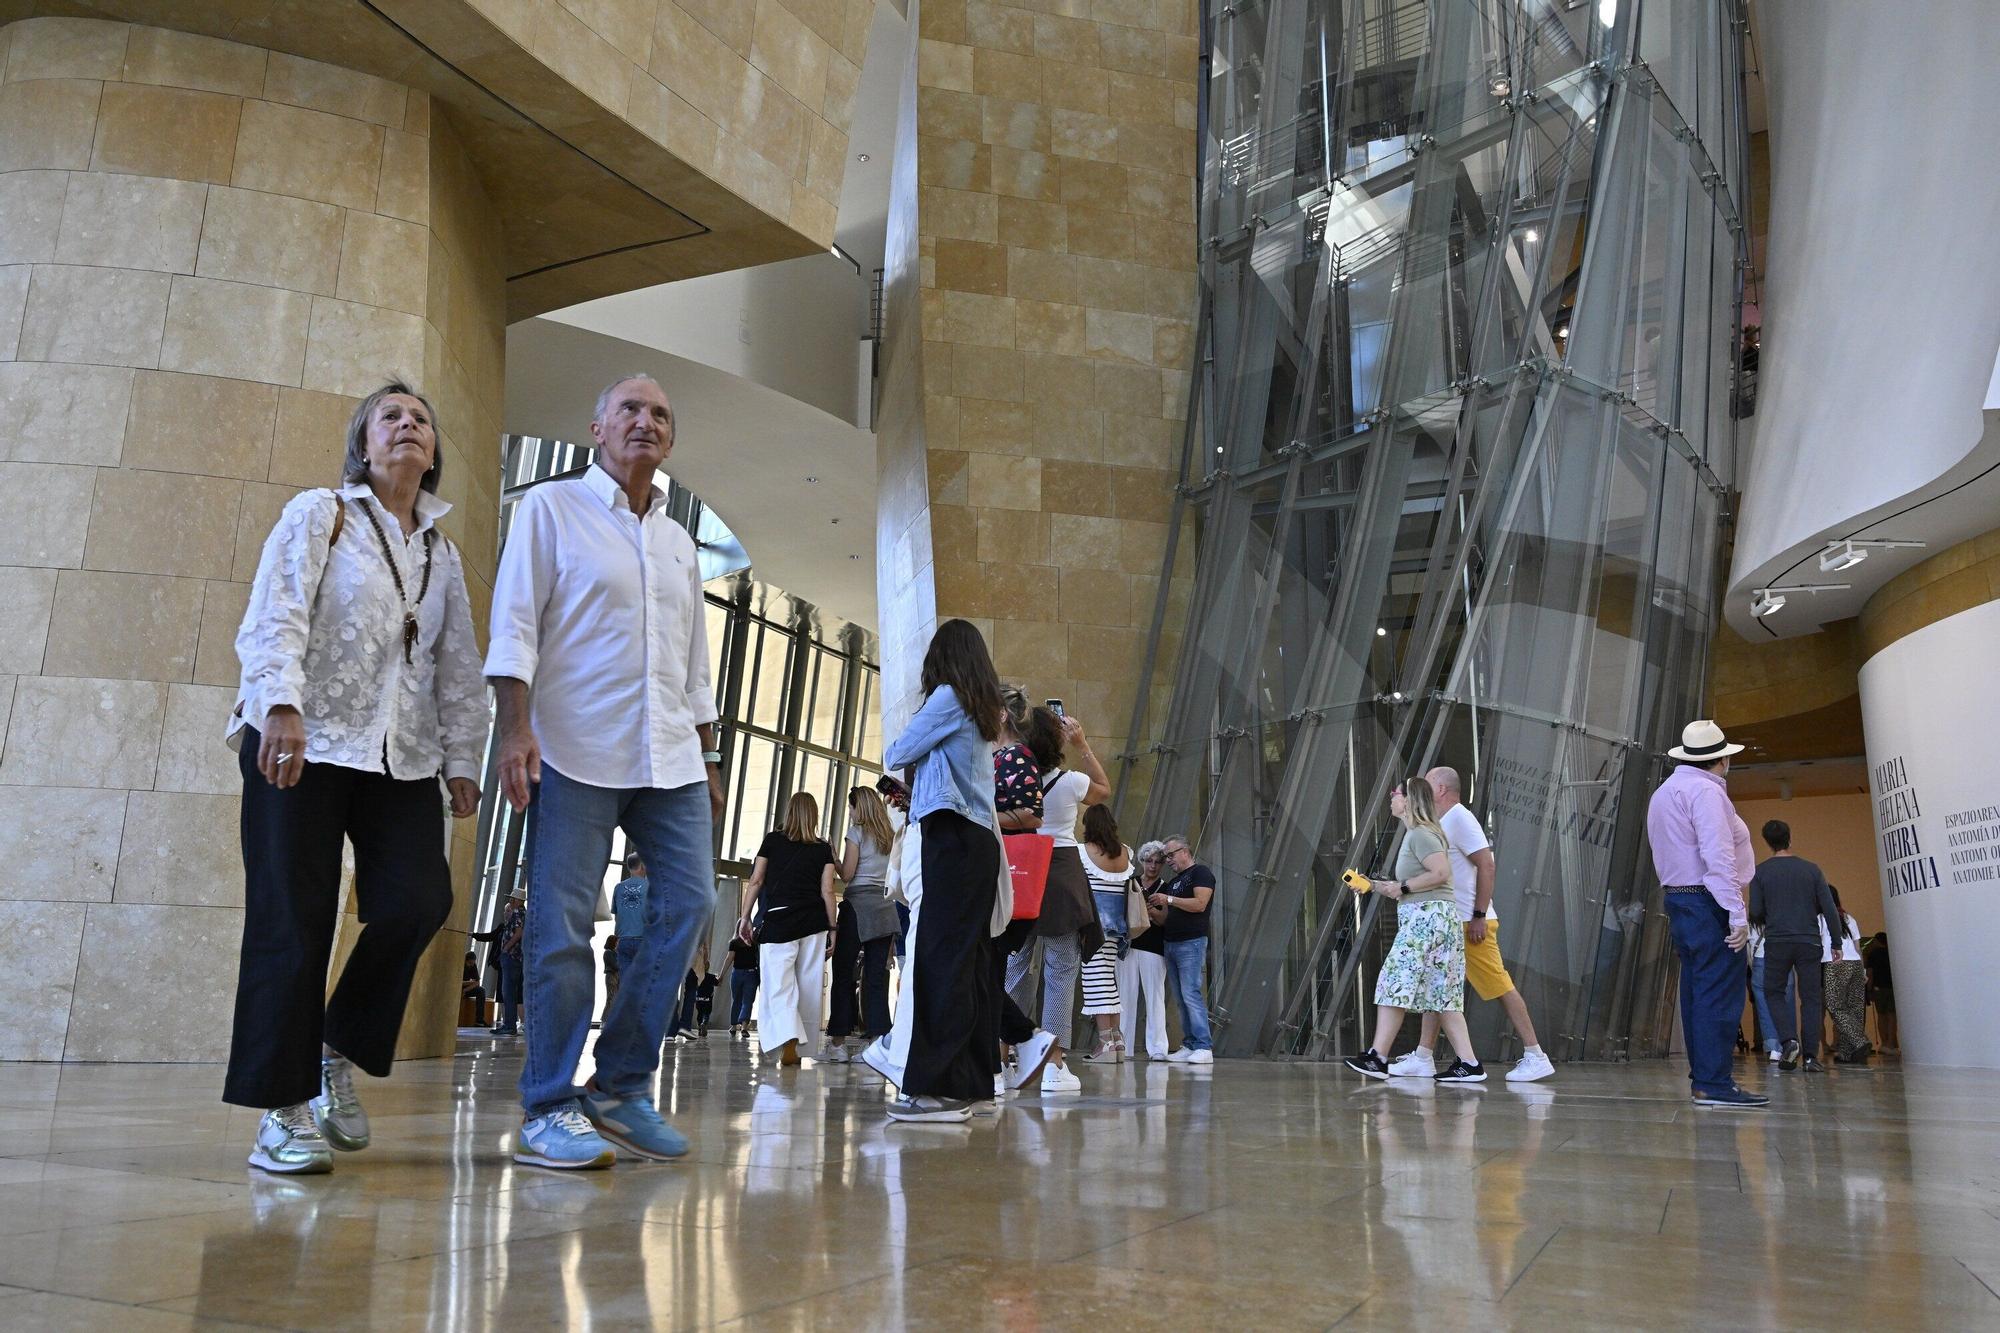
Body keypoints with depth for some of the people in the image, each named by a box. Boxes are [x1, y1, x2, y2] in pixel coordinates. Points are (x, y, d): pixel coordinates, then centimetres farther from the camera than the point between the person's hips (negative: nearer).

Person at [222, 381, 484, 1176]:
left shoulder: (443, 554, 19)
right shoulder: (318, 514, 5)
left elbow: (459, 668, 17)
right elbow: (275, 618, -8)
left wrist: (461, 760, 11)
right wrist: (281, 705, -23)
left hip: (401, 754, 5)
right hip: (306, 743, -4)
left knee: (418, 902, -12)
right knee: (293, 921, -5)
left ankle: (339, 1049, 11)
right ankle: (282, 1110, 3)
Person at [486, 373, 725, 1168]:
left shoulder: (678, 542, 21)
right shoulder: (552, 508, 5)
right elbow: (515, 625, -4)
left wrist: (707, 756, 17)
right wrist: (515, 727, -15)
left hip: (668, 757, 6)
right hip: (577, 749, -6)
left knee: (689, 900, -2)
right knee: (563, 927, -5)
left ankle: (622, 1085, 10)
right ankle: (549, 1109, 4)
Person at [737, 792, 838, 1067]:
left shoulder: (773, 840, 6)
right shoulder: (823, 848, 8)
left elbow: (756, 881, 5)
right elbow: (827, 890, 3)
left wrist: (745, 916, 11)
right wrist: (832, 928, 7)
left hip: (777, 919, -2)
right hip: (813, 922, 2)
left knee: (779, 985, -6)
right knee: (808, 985, 9)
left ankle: (787, 1041, -26)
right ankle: (801, 1040, 15)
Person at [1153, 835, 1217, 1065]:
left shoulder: (1201, 873, -3)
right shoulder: (1173, 881, 22)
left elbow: (1200, 904, -16)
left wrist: (1169, 900, -12)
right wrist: (1152, 909, 7)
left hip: (1192, 943, -8)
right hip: (1170, 943, 8)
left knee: (1191, 994, -13)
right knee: (1181, 998, 5)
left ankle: (1204, 1047, -13)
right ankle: (1189, 1046, 6)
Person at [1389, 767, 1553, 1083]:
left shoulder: (1460, 818, -12)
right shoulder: (1441, 823, 16)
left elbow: (1487, 865, -19)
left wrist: (1479, 917, -21)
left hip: (1470, 923, -10)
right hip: (1448, 924, 10)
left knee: (1500, 987, -5)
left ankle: (1535, 1057, 0)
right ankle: (1423, 1059, 12)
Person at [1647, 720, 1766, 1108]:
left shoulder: (1663, 792, 19)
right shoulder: (1705, 790, -11)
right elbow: (1718, 855, -20)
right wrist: (1737, 913, -22)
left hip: (1677, 898, 10)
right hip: (1708, 902, -10)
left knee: (1696, 990, 11)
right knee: (1720, 993, -9)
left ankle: (1702, 1079, 14)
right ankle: (1714, 1084, -11)